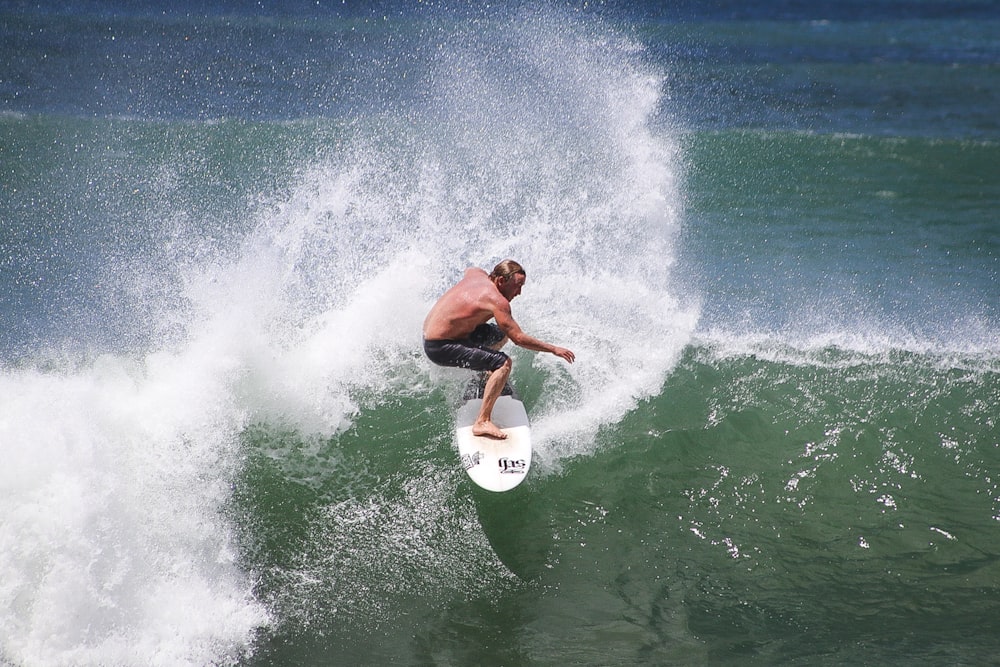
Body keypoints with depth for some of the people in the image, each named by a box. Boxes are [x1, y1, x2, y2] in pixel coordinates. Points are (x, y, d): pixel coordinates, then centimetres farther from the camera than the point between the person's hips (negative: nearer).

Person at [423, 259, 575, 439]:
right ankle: (482, 422, -24)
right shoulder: (497, 301, -21)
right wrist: (553, 349, -17)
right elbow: (518, 338, -24)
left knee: (501, 335, 22)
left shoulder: (477, 274, 4)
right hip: (439, 348, -10)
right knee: (504, 363, -21)